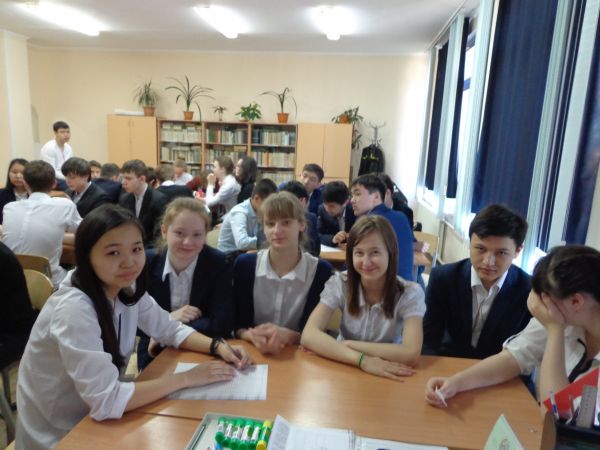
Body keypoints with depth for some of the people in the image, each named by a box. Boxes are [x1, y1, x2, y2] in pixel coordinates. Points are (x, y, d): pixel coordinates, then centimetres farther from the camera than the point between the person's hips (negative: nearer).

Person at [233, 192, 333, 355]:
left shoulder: (321, 271, -8)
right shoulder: (244, 264, -3)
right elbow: (239, 325, -1)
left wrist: (287, 336, -25)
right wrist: (254, 336, -22)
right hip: (252, 352, 2)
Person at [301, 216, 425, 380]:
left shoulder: (410, 293, -13)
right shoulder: (339, 284, -12)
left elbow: (411, 354, -25)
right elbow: (309, 335, -23)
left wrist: (347, 344, -22)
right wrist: (362, 360, -34)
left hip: (389, 374, -1)